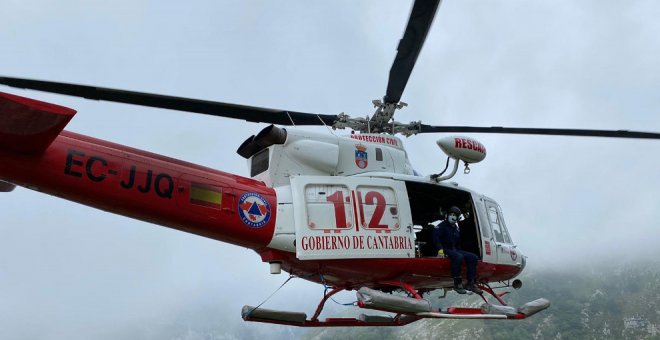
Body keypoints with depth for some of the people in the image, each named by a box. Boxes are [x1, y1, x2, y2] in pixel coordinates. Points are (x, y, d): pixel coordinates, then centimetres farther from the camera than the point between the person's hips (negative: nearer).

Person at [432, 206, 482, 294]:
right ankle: (457, 284, -33)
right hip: (445, 250, -8)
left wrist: (459, 250, 17)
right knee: (458, 257, -37)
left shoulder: (457, 228, 23)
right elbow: (435, 237, -17)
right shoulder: (442, 226, -1)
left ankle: (471, 283, -13)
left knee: (473, 257, -8)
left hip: (454, 250, 8)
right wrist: (440, 249, -28)